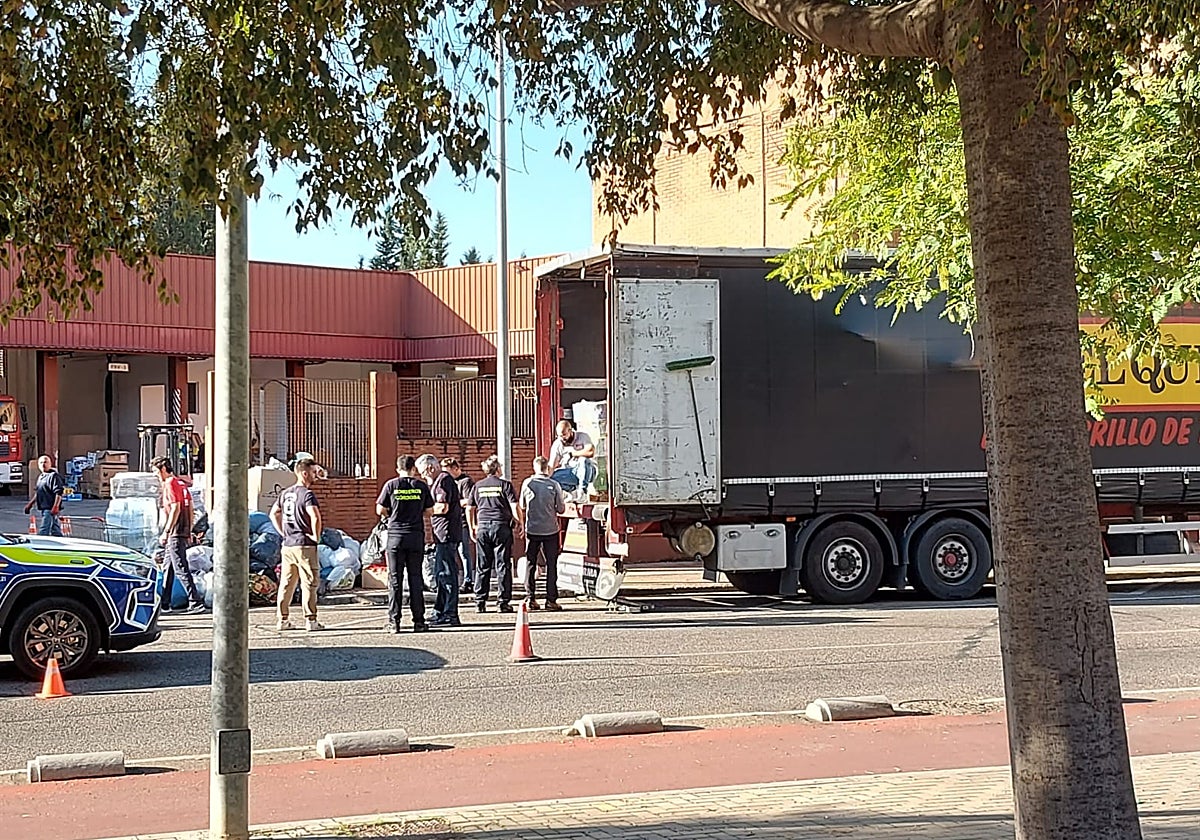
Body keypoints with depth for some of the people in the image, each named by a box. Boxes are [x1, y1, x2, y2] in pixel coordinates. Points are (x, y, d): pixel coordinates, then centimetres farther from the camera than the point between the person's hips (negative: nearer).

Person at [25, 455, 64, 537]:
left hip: (50, 509, -9)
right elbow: (37, 493, 30)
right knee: (55, 531, 12)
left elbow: (59, 493, -18)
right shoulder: (40, 477, 20)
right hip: (43, 508, 9)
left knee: (43, 531, -13)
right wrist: (30, 504, 28)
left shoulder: (53, 476, -10)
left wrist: (55, 507, -26)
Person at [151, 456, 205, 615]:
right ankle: (164, 603, 20)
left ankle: (196, 602, -11)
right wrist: (189, 531, 20)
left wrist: (166, 532, -19)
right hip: (184, 531, 10)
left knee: (181, 569, -9)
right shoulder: (181, 483, 16)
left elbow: (175, 508, -19)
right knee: (168, 568, 15)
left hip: (174, 533, -10)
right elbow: (190, 507, 17)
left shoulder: (170, 484, -11)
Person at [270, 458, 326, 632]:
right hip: (305, 545, -7)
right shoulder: (307, 494, -12)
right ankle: (310, 620, -1)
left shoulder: (285, 493, 12)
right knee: (309, 583, -1)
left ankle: (281, 619, 16)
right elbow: (315, 517, -25)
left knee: (286, 583, 12)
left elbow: (274, 514, 21)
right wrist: (316, 536, -12)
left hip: (288, 545, 7)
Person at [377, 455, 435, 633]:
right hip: (416, 536, 1)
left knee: (395, 579, 3)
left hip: (395, 536, -1)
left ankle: (394, 621, 1)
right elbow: (429, 510, 8)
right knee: (415, 578, 5)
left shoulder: (391, 485, -2)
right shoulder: (421, 486, 1)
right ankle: (419, 621, 5)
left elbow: (380, 510, 1)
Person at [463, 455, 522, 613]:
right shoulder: (505, 485, -1)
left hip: (483, 527, 3)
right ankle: (503, 602, 1)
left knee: (482, 567, 7)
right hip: (501, 526, -3)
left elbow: (469, 509, 10)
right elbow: (514, 507, -8)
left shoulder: (477, 486, 9)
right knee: (503, 566, 1)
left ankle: (480, 602, 7)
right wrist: (518, 523, 3)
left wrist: (472, 527, 19)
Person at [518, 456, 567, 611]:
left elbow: (522, 507, 7)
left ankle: (530, 598, 6)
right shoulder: (554, 485, -7)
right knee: (551, 564, 5)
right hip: (550, 530, -1)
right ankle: (551, 599, 3)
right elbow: (561, 509, -3)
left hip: (532, 530, 1)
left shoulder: (527, 483, -3)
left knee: (530, 564, 9)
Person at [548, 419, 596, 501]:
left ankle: (582, 491, -26)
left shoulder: (582, 436, -6)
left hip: (587, 471, -3)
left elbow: (591, 452, -26)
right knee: (553, 477, -25)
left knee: (583, 460, -37)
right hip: (568, 473, 3)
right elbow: (551, 466, -7)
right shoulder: (557, 444, 1)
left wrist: (572, 453, -15)